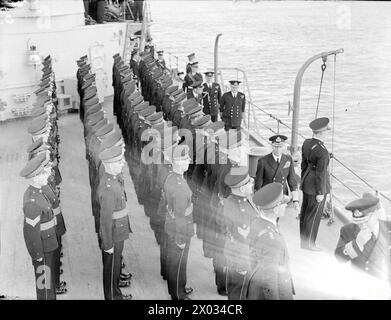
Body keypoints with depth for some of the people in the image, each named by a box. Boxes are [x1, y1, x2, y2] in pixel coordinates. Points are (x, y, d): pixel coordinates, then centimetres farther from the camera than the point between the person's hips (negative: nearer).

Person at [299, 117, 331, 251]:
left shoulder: (307, 143, -5)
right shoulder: (323, 152, -29)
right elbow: (320, 174, -22)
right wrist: (320, 193, -13)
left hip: (307, 181, 8)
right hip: (316, 185, -8)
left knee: (305, 211, 22)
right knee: (313, 215, 8)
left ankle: (303, 238, 39)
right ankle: (308, 244, 23)